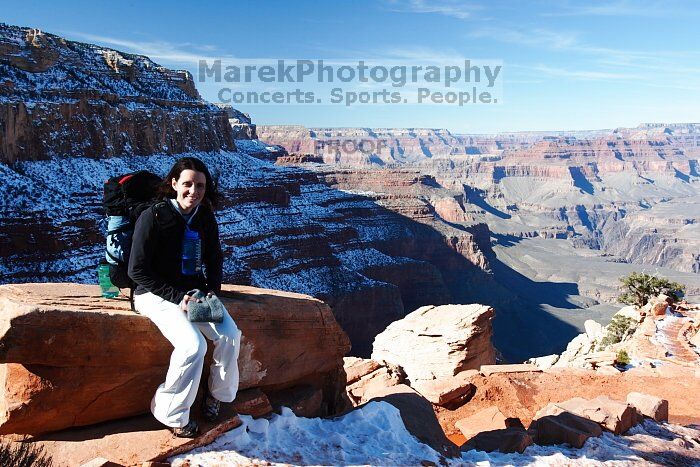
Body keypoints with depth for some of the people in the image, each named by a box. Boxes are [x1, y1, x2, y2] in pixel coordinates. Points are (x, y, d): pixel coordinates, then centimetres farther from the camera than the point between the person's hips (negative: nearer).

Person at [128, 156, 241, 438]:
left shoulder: (206, 218, 3)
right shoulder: (153, 217, -15)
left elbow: (214, 260, 16)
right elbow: (138, 270, -14)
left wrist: (213, 291, -2)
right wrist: (177, 297, -20)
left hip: (194, 291, 6)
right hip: (157, 293, -5)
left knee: (230, 335, -17)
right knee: (193, 344, -28)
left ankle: (218, 395, 9)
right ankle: (172, 414, -7)